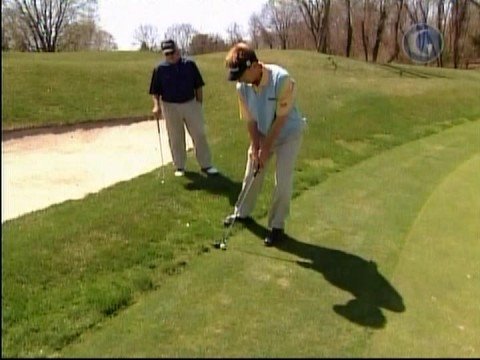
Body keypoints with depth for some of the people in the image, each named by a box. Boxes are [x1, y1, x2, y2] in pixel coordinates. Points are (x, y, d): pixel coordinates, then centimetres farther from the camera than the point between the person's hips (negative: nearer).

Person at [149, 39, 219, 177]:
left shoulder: (190, 64, -1)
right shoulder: (160, 69, -2)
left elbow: (198, 86, 4)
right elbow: (155, 91, 1)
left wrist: (199, 104, 2)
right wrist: (157, 105, -14)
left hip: (191, 104, 0)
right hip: (170, 107, 0)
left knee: (199, 135, 2)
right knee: (176, 138, 8)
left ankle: (206, 165, 11)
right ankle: (179, 166, 21)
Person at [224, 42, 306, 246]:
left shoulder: (281, 79, -33)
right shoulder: (242, 86, -17)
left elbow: (281, 118, -25)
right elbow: (250, 120, -6)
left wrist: (266, 148, -19)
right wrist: (255, 148, -10)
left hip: (288, 134, -5)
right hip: (262, 135, 5)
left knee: (282, 182, -7)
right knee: (251, 175, 14)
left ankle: (277, 226, 8)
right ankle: (242, 213, 35)